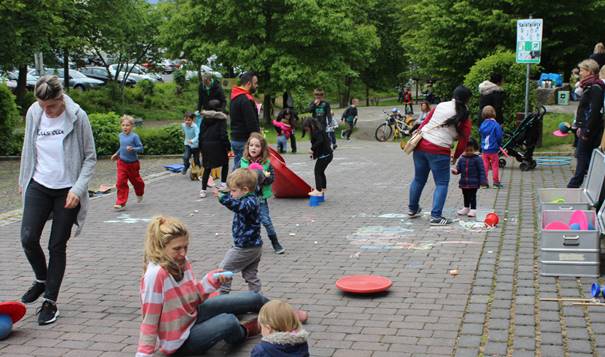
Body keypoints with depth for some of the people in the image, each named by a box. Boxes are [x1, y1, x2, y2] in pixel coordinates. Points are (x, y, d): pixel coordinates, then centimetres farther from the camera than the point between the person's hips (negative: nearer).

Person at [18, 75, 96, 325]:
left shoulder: (77, 116, -12)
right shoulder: (33, 113, -2)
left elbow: (90, 157, -6)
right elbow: (28, 149, 13)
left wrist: (78, 189, -15)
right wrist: (23, 180, 17)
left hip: (67, 190, -3)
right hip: (39, 186, 3)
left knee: (57, 246, 2)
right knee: (28, 238, -8)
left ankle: (50, 302, 14)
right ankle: (41, 279, 22)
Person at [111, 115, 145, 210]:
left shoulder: (134, 136, -15)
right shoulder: (121, 135, 4)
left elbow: (141, 148, -16)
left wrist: (133, 149, -32)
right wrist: (117, 154, 20)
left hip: (133, 163, -3)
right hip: (122, 163, 3)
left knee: (135, 180, 16)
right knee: (121, 183, -7)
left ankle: (139, 194, 48)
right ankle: (121, 203, -7)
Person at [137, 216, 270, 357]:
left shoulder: (181, 262, -7)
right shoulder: (155, 274, -32)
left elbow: (194, 297, 2)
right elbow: (149, 319, -27)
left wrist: (212, 280, -13)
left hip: (192, 316, 8)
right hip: (178, 341, -8)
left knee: (252, 299, 9)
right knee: (228, 322, -32)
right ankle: (243, 332, 7)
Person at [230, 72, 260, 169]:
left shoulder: (235, 98, 16)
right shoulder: (245, 100, -17)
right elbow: (251, 123, -20)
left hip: (235, 138, 10)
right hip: (244, 140, -10)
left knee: (237, 167, 15)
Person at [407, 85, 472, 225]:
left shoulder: (440, 105, 9)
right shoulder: (465, 117, -2)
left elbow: (425, 121, 10)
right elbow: (463, 140, 0)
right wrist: (455, 157, 14)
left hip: (421, 145, 5)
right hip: (439, 151, -5)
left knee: (418, 179, 20)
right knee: (442, 184, 7)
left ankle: (412, 209, 35)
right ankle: (436, 216, 1)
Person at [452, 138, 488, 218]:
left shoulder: (477, 159, -9)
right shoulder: (462, 159, 3)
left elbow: (481, 170, -9)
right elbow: (458, 168, 7)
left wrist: (483, 180, -12)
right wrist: (455, 171, -17)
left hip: (473, 183, -5)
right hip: (464, 182, 5)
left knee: (472, 196, -1)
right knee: (465, 196, 18)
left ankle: (473, 209, 6)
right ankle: (466, 208, 31)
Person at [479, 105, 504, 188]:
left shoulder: (482, 125, 1)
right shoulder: (496, 125, -12)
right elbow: (499, 136, -11)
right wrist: (500, 144, 6)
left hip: (484, 149, 4)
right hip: (493, 149, -4)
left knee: (485, 166, 8)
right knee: (495, 165, 6)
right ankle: (496, 181, 10)